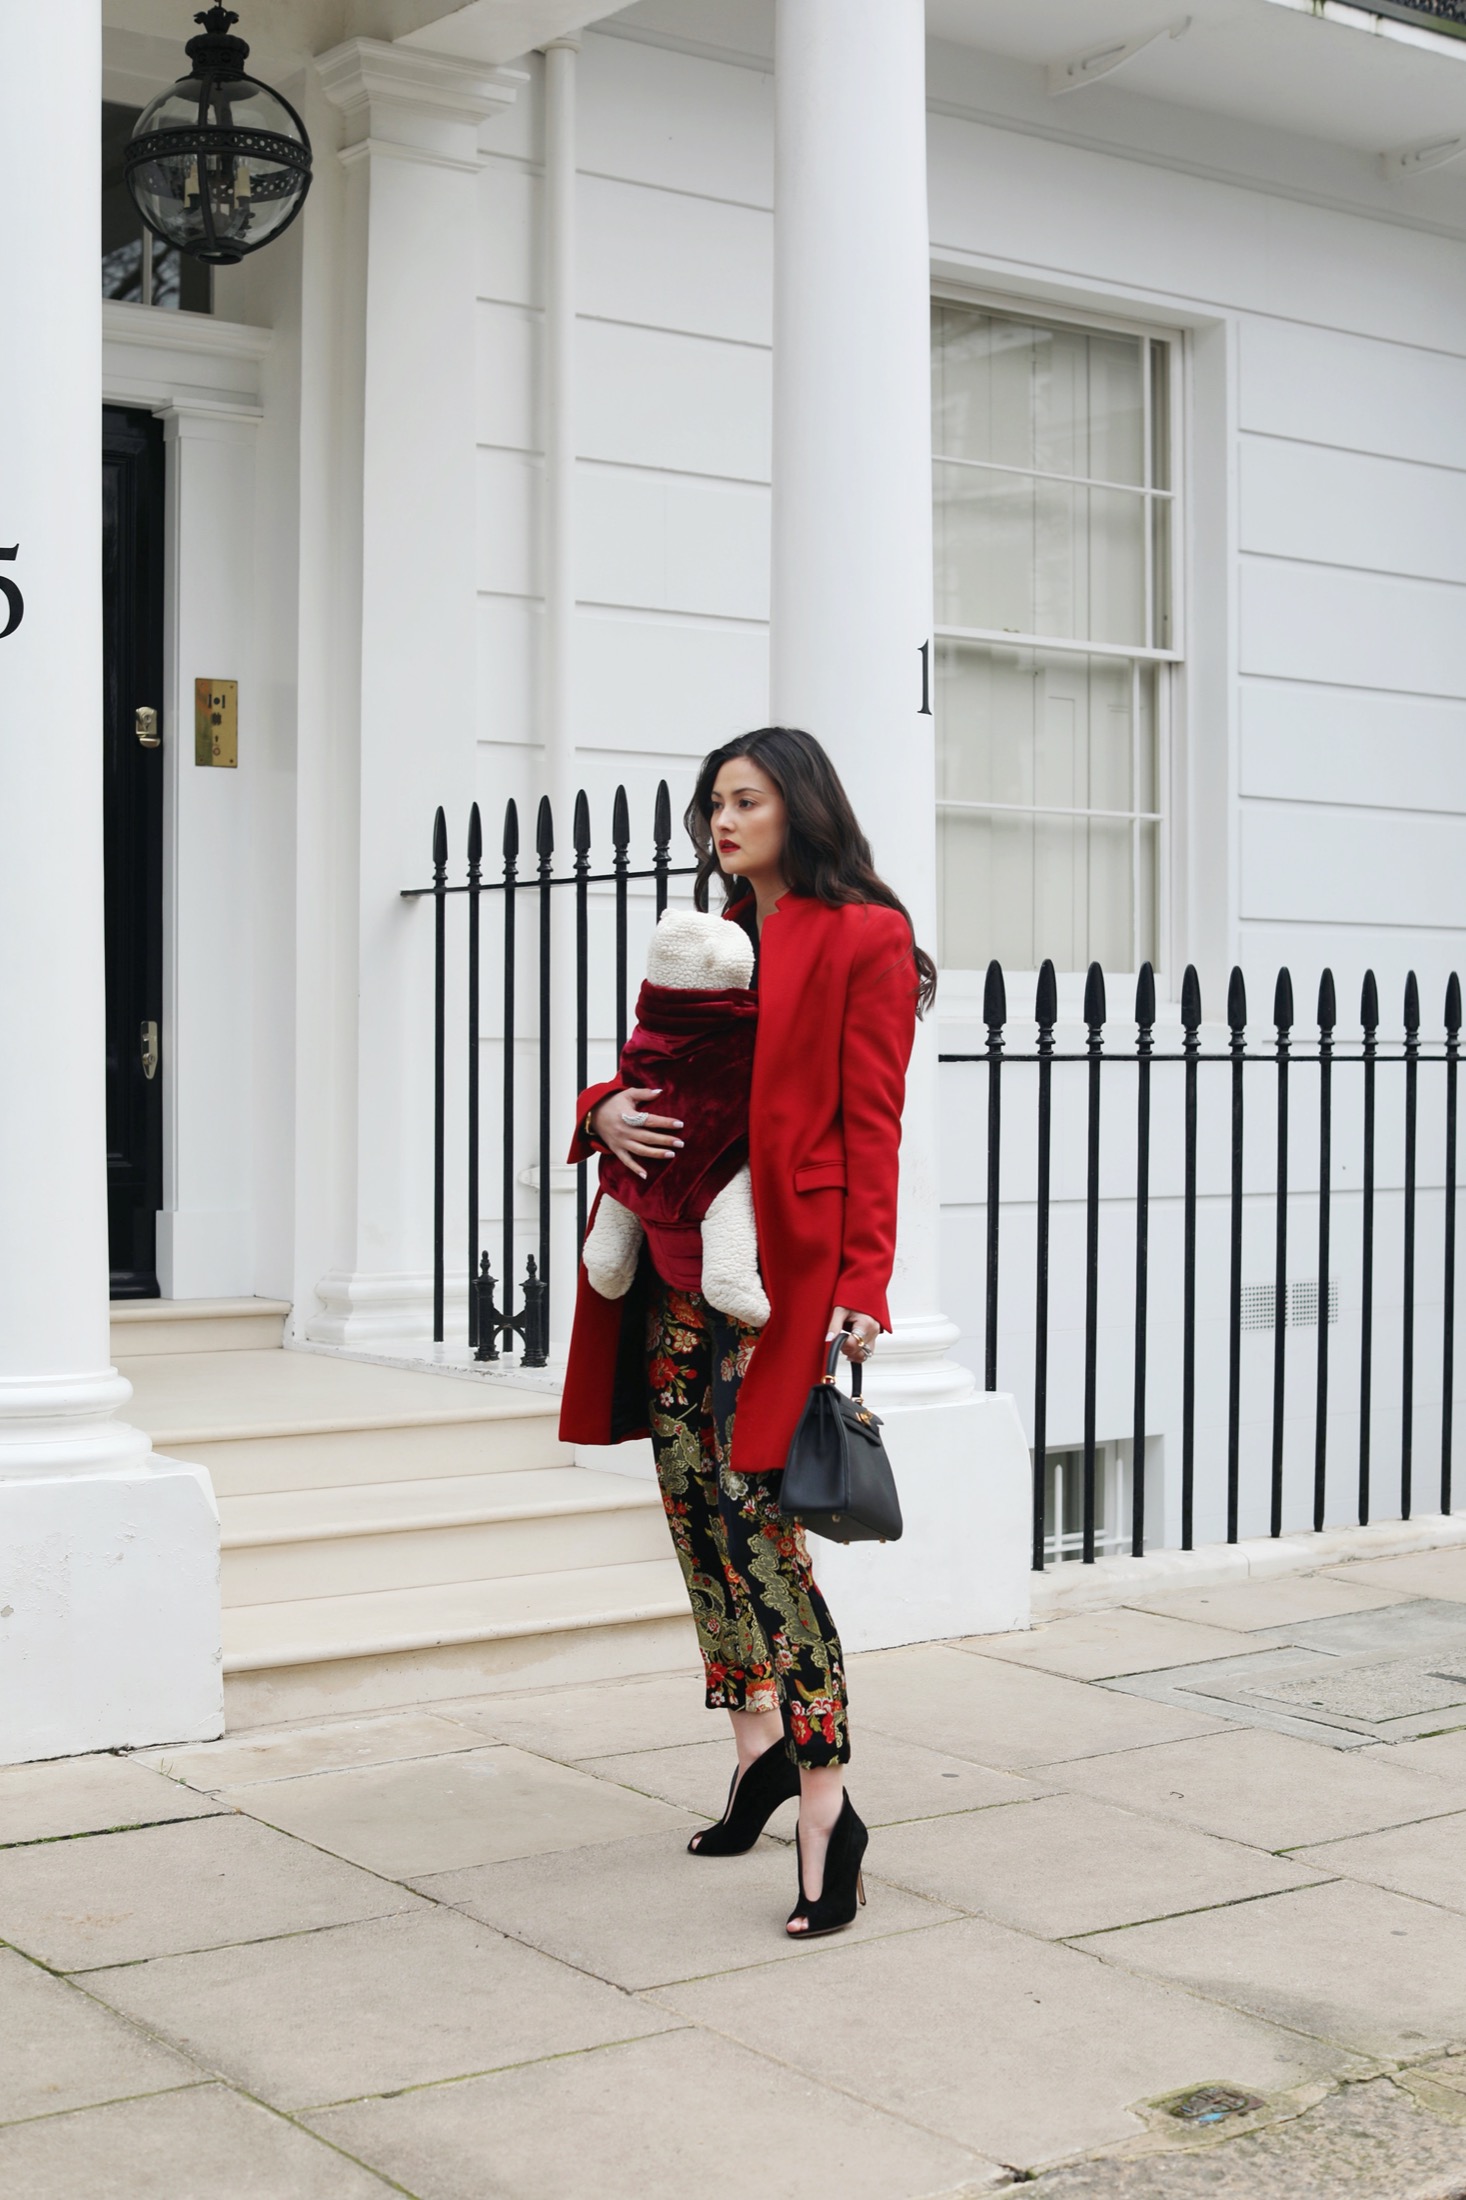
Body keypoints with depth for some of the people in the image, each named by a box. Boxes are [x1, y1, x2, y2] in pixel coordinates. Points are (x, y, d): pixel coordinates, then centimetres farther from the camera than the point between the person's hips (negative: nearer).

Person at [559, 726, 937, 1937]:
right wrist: (608, 1109, -3)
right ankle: (760, 1745, 25)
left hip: (784, 1266, -7)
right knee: (693, 1504, 10)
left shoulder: (864, 939, -3)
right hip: (681, 1259, 8)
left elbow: (870, 1124, -9)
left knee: (757, 1511, -13)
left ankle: (827, 1805, -7)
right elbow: (650, 1070, 21)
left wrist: (863, 1282, -16)